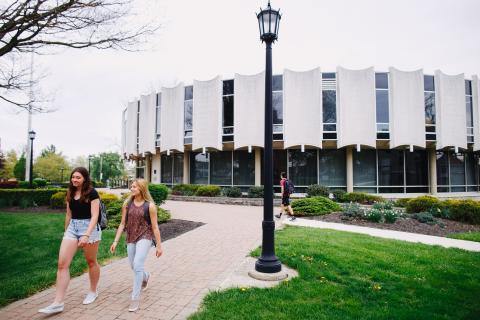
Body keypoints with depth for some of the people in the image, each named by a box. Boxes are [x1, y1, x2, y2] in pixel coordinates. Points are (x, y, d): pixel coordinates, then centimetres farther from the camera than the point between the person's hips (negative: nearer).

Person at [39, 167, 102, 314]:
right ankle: (58, 303, 0)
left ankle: (93, 291, 31)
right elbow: (69, 215, 17)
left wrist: (86, 235, -25)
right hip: (72, 227, 6)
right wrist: (66, 232, 21)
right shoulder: (70, 193, 8)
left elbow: (94, 216, -16)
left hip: (89, 227, -6)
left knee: (91, 262, 10)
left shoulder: (92, 193, -11)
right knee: (62, 263, -4)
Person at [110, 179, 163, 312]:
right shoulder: (127, 203, -1)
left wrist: (159, 245, -6)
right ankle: (146, 276, 52)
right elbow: (122, 224, 4)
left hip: (145, 237, -5)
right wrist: (115, 241, 0)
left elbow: (155, 227, -8)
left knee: (137, 265, -17)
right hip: (131, 238, 5)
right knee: (133, 266, 17)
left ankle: (135, 298, -2)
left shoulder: (150, 206, -12)